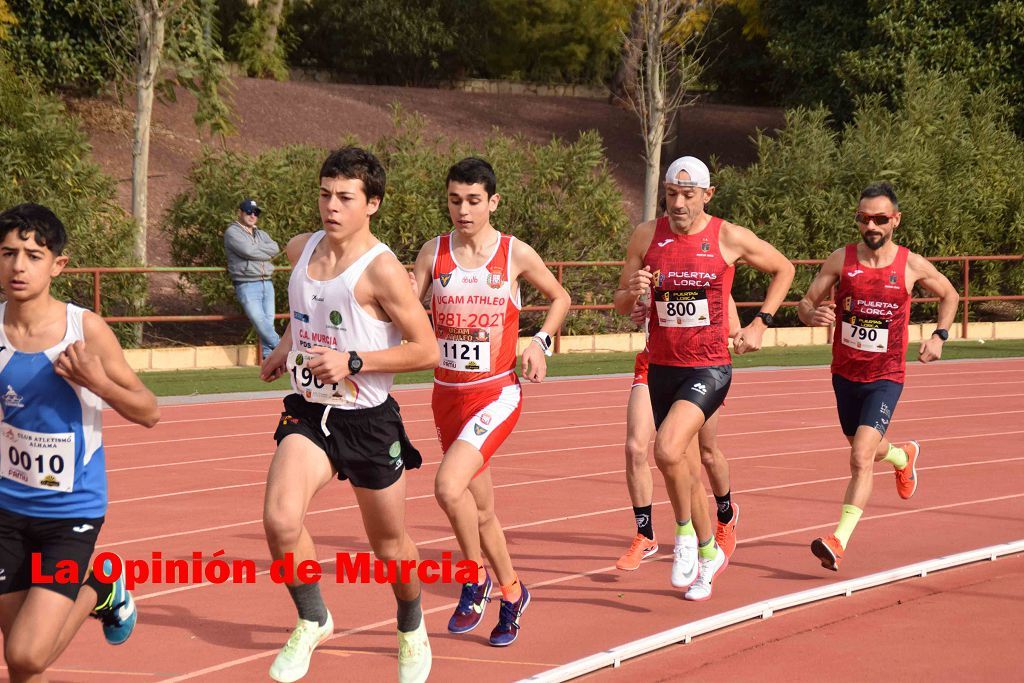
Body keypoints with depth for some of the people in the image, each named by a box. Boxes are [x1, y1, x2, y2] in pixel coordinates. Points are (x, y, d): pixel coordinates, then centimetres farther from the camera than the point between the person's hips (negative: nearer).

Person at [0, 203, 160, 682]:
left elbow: (149, 413, -6)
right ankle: (97, 593, 38)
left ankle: (98, 590, 17)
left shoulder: (85, 330, -14)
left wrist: (97, 381, -23)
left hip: (72, 513, -3)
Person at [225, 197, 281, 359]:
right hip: (247, 285, -6)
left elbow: (275, 248, 2)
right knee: (259, 321, -15)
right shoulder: (232, 232, 2)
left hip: (267, 283, 6)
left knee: (268, 321, 1)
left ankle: (268, 356, 4)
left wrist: (256, 249, -7)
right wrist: (265, 253, -1)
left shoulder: (261, 235, 22)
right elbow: (248, 251, -15)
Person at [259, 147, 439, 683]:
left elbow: (426, 351, -18)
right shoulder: (300, 250, 2)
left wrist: (352, 361, -24)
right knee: (280, 519, -20)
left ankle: (412, 631, 41)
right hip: (307, 412, 4)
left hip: (368, 420, -4)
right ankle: (312, 621, 4)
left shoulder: (381, 270, -18)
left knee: (389, 544, 13)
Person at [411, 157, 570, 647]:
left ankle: (476, 578, -3)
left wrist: (541, 341, -3)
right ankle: (511, 595, 33)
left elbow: (559, 298, 12)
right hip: (446, 395, 4)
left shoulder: (516, 255, -4)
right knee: (481, 508, 14)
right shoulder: (434, 253, 2)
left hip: (496, 394, -4)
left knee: (449, 486, -24)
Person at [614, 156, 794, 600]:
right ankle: (708, 553, 33)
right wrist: (632, 292, -18)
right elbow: (620, 304, 6)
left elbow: (783, 269, 10)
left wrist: (761, 323, 2)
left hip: (709, 368, -4)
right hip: (662, 368, 4)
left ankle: (685, 536, -4)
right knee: (683, 465, 13)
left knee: (667, 449, -26)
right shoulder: (647, 236, 0)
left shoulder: (730, 238, -7)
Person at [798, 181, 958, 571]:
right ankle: (904, 457, 60)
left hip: (886, 377, -3)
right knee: (866, 449, 24)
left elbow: (949, 295, 12)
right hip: (845, 374, 4)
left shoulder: (912, 265, -7)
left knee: (861, 458, -19)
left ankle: (839, 541, -21)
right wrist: (813, 315, -26)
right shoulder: (840, 260, -6)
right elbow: (806, 303, -2)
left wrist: (939, 336, -3)